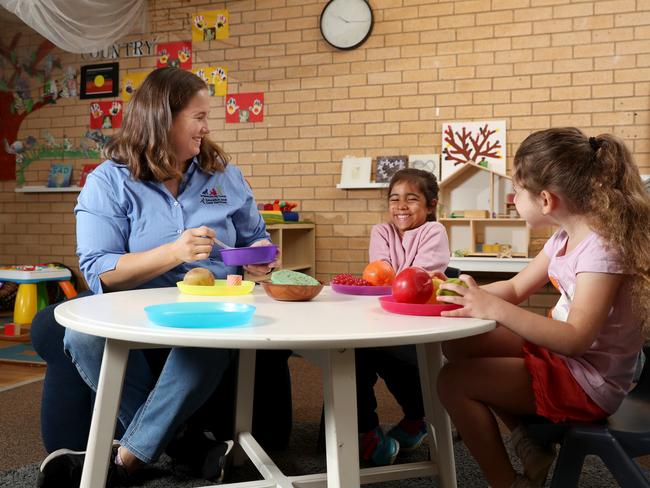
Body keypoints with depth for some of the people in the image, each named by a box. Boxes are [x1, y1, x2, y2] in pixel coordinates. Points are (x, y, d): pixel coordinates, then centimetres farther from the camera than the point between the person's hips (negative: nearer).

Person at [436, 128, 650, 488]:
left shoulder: (602, 247, -25)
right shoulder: (565, 238, 4)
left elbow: (576, 338, -31)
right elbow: (516, 288, 11)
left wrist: (496, 309, -35)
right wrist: (455, 290, -2)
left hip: (588, 383, -9)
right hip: (558, 352, 9)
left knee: (454, 382, -14)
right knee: (457, 347, 9)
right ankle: (528, 442, 9)